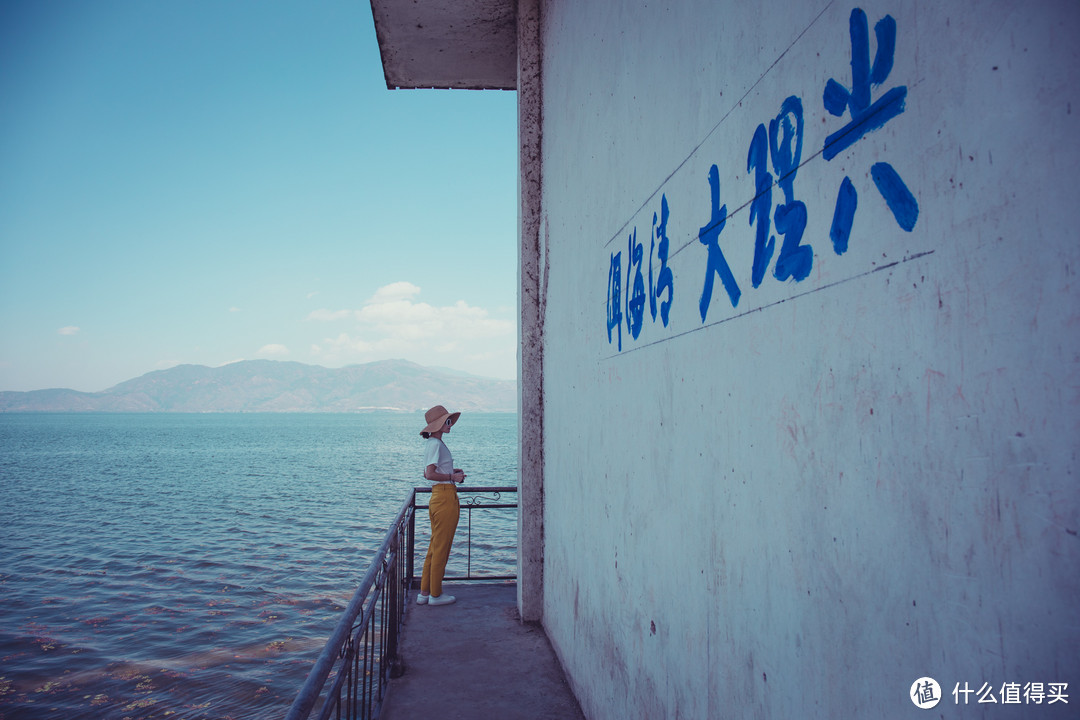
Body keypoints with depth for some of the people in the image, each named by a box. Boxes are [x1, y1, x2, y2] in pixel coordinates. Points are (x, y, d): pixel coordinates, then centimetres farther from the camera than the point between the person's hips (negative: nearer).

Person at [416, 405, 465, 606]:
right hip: (445, 497, -10)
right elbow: (430, 474, -22)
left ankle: (424, 593, 22)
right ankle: (435, 595, 10)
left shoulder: (433, 443, 16)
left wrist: (451, 471, 16)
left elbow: (428, 473, 22)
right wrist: (452, 477, -12)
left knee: (435, 548, 15)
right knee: (441, 548, 0)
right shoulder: (436, 444, -14)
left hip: (438, 498, 10)